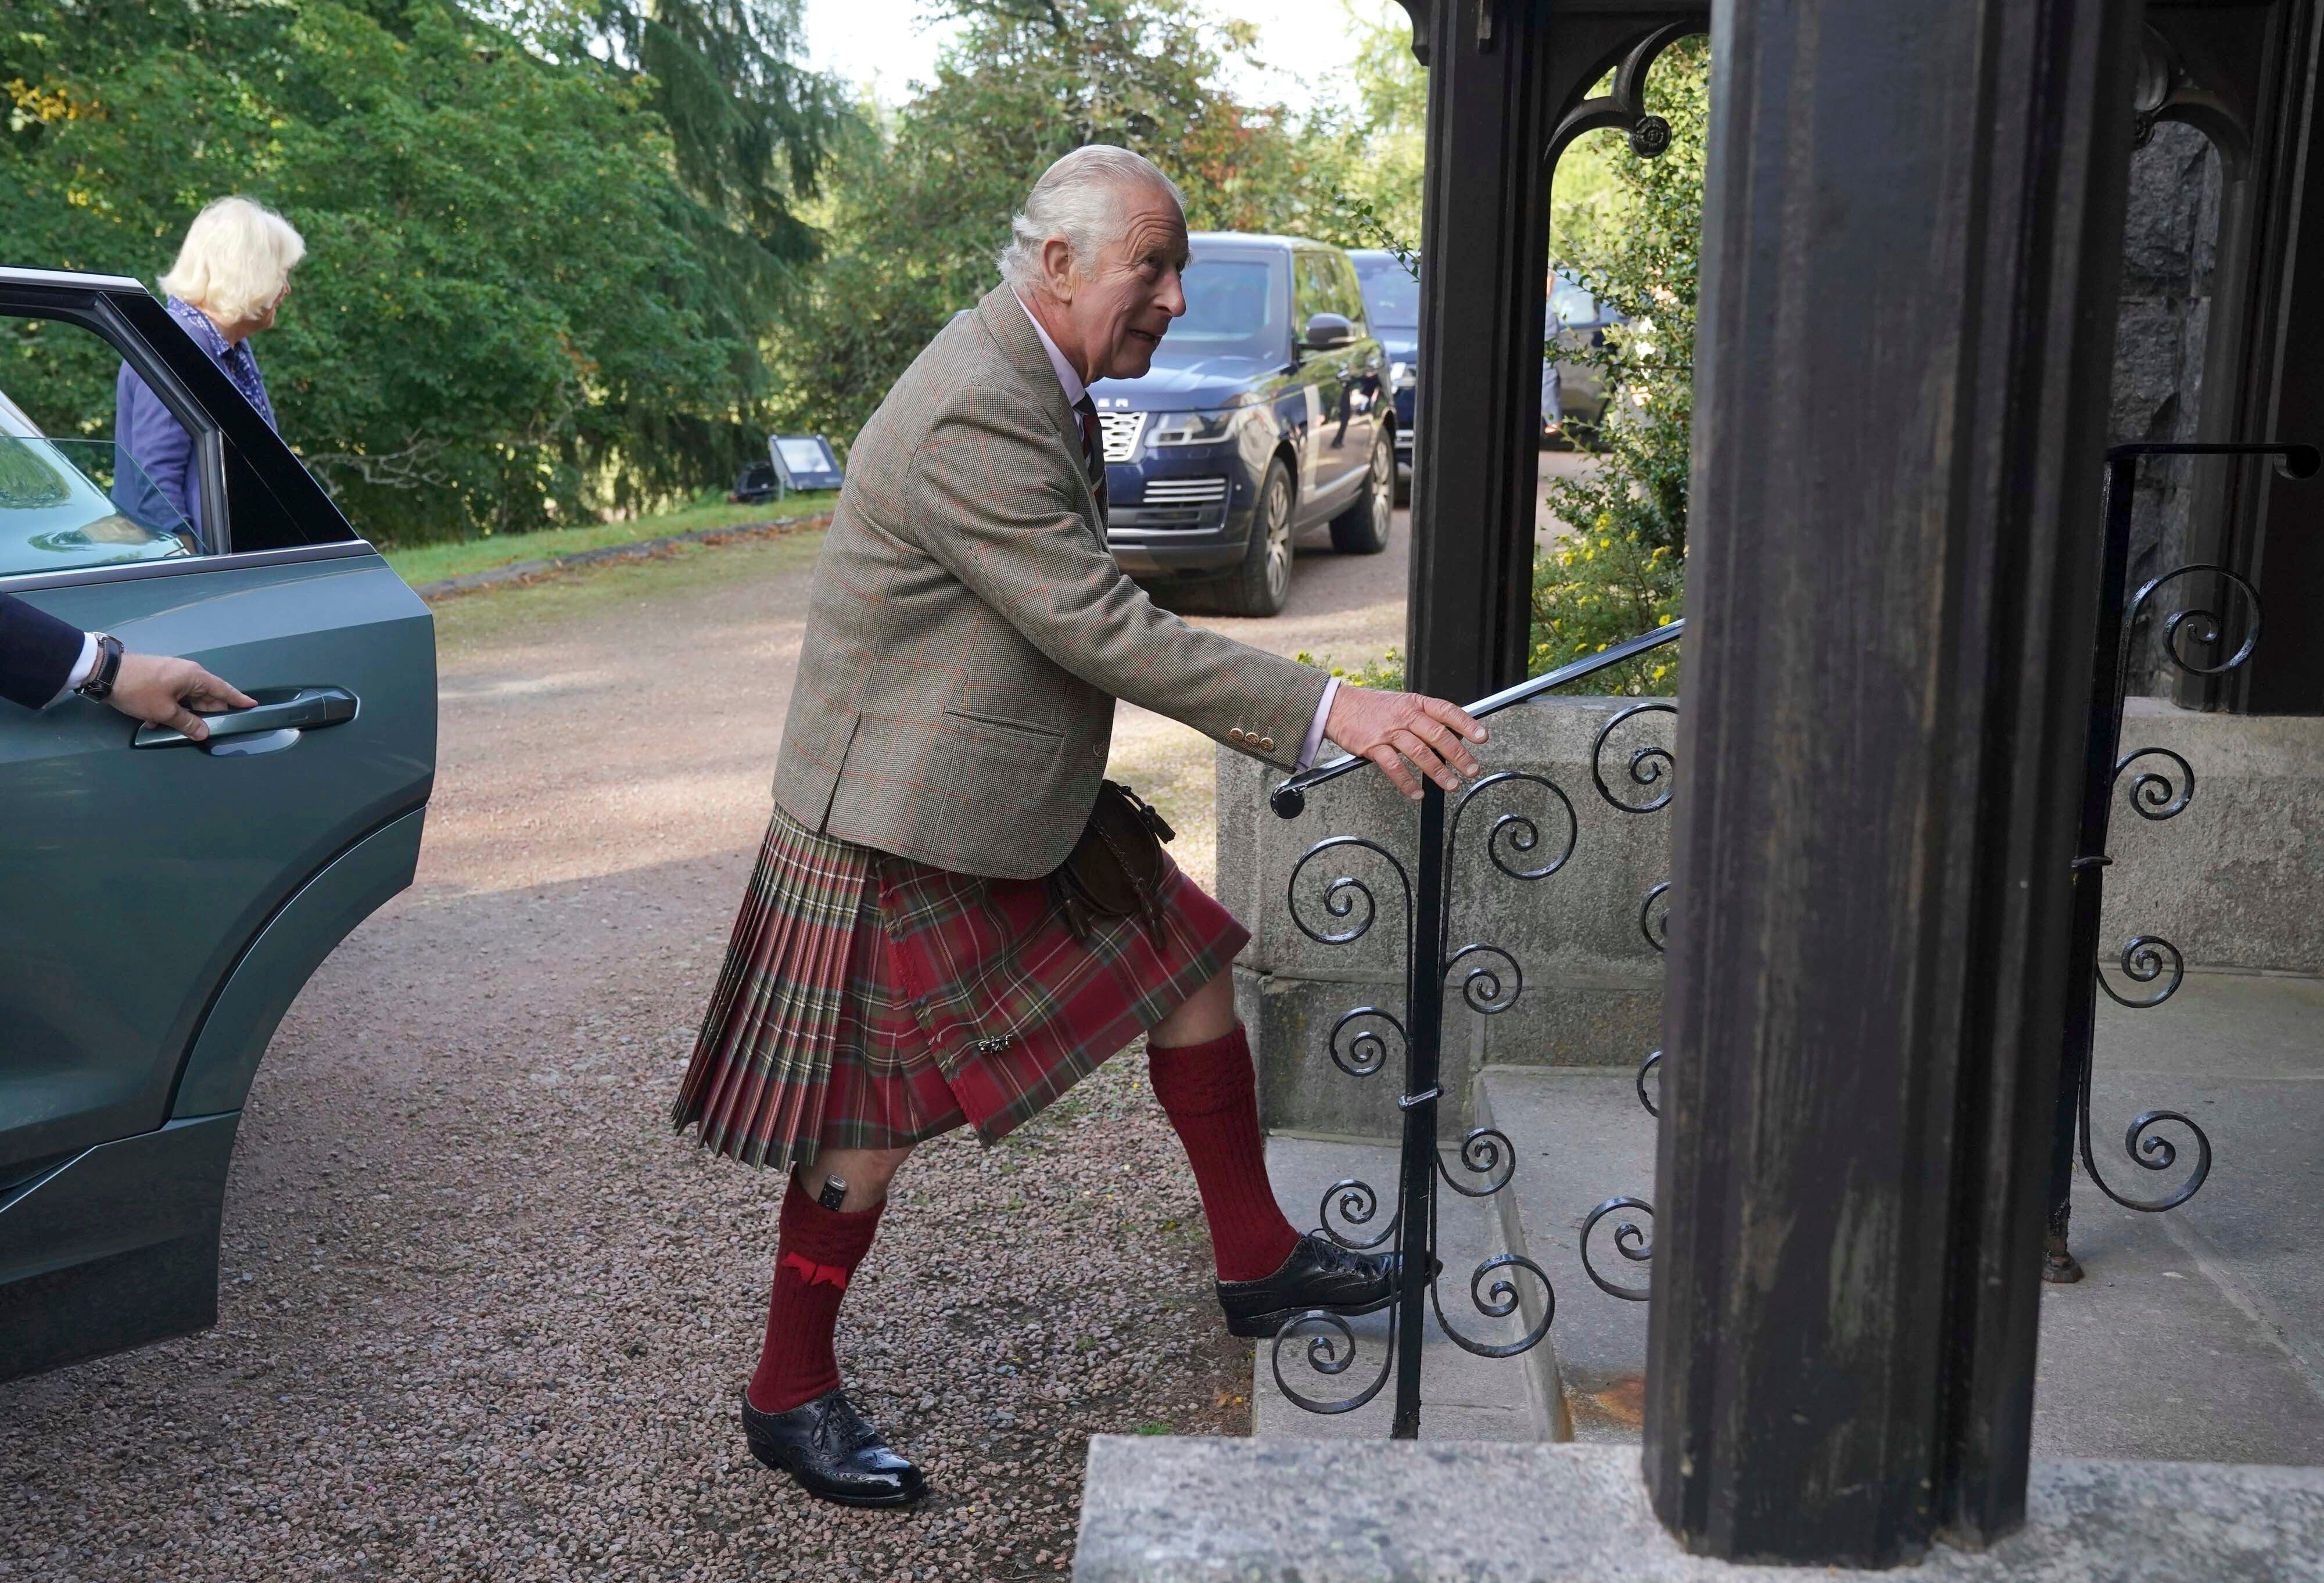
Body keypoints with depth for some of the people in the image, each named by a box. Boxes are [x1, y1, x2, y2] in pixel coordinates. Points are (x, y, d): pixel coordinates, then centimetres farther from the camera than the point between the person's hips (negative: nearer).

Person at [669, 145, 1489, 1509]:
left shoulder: (1042, 385, 7)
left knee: (1190, 966, 11)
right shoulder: (973, 419, -26)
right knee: (878, 1129, 2)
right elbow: (1102, 629, -31)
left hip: (1024, 799, 10)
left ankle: (1259, 1265, 27)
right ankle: (790, 1397, 23)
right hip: (904, 831, -10)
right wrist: (1327, 713, -32)